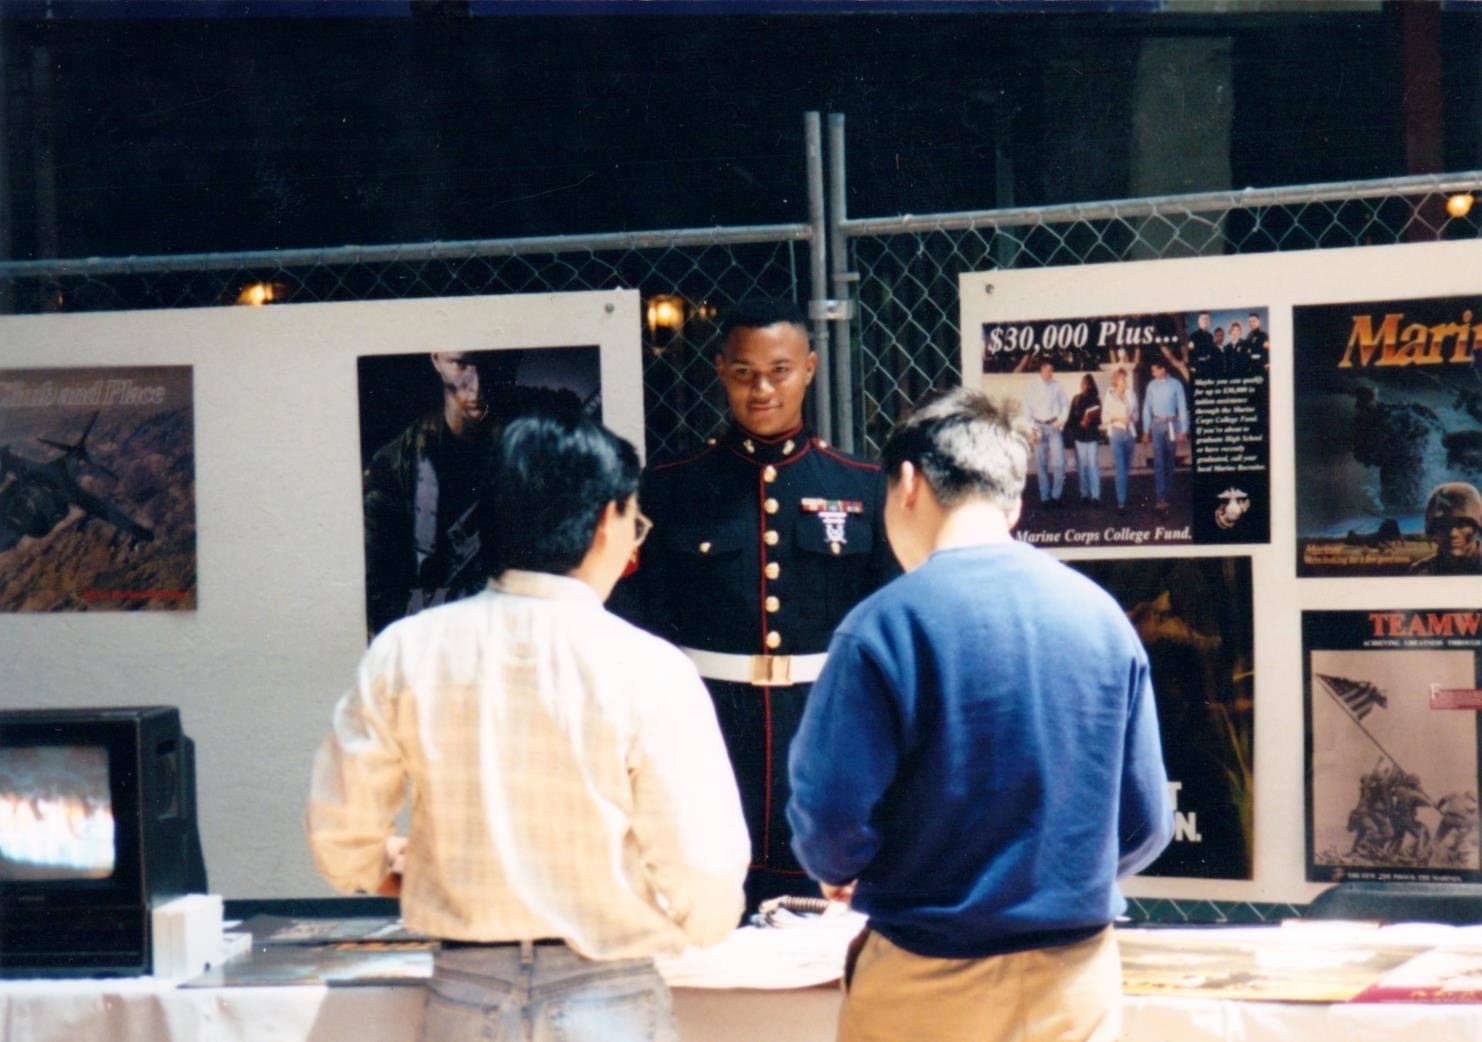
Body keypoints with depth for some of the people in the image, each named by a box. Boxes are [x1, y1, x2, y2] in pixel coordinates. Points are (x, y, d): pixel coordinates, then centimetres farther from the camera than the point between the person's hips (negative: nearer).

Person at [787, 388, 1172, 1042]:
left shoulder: (885, 625, -13)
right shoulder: (1101, 615, -1)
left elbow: (831, 819, -14)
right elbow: (1146, 824, 3)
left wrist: (837, 871, 9)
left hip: (928, 984, -3)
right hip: (1076, 983, 3)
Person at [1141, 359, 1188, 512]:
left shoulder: (1175, 385, -5)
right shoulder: (1152, 385, 3)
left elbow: (1182, 407, -3)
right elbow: (1147, 408, 8)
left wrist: (1183, 430, -6)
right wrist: (1146, 430, 6)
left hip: (1172, 424, -1)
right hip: (1157, 424, 1)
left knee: (1169, 460, 8)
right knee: (1158, 461, -8)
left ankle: (1166, 492, 22)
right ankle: (1162, 499, -13)